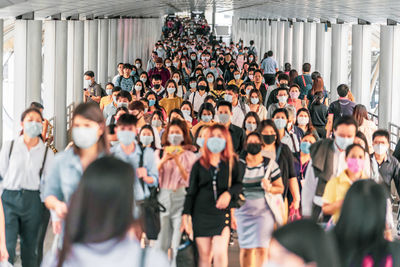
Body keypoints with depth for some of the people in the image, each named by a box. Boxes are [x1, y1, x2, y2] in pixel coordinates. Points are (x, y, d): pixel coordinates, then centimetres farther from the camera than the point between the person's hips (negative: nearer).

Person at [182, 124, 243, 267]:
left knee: (220, 253, -13)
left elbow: (239, 184, 8)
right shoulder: (199, 164, 7)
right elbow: (191, 192, 8)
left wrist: (229, 193, -14)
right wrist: (185, 215, 1)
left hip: (222, 212, -1)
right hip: (201, 213, 1)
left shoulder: (231, 162, 6)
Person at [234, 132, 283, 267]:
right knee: (246, 249, 5)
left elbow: (281, 188, 7)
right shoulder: (238, 164, 2)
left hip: (264, 210, -1)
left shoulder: (270, 164, 2)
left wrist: (270, 188, -16)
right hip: (243, 210, 1)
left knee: (262, 248, -9)